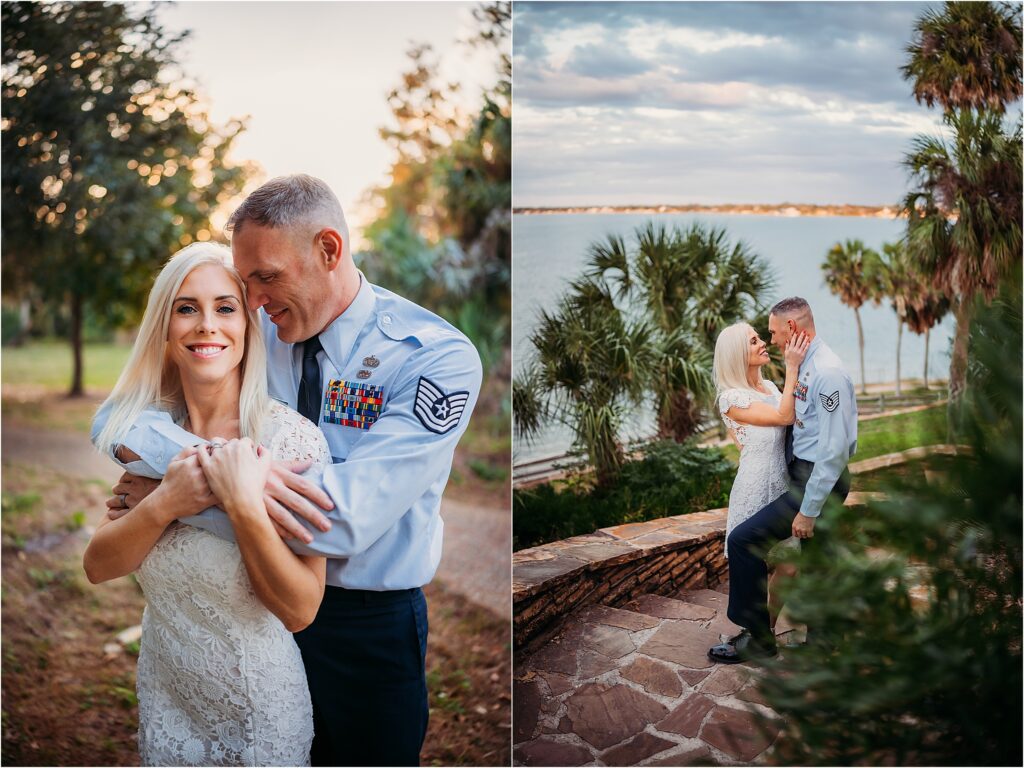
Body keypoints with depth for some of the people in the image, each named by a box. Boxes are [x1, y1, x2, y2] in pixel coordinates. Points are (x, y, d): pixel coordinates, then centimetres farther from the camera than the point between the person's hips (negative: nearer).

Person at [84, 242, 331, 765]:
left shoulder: (292, 437, -20)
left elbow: (300, 611, -21)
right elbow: (98, 566, -8)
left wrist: (244, 506, -33)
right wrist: (164, 504, -25)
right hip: (163, 697, 4)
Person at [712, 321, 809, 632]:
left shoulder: (770, 386, 9)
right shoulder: (731, 398, -15)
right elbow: (784, 417, -20)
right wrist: (791, 367, -19)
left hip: (782, 486, 7)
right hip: (756, 489, -7)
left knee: (786, 566, 9)